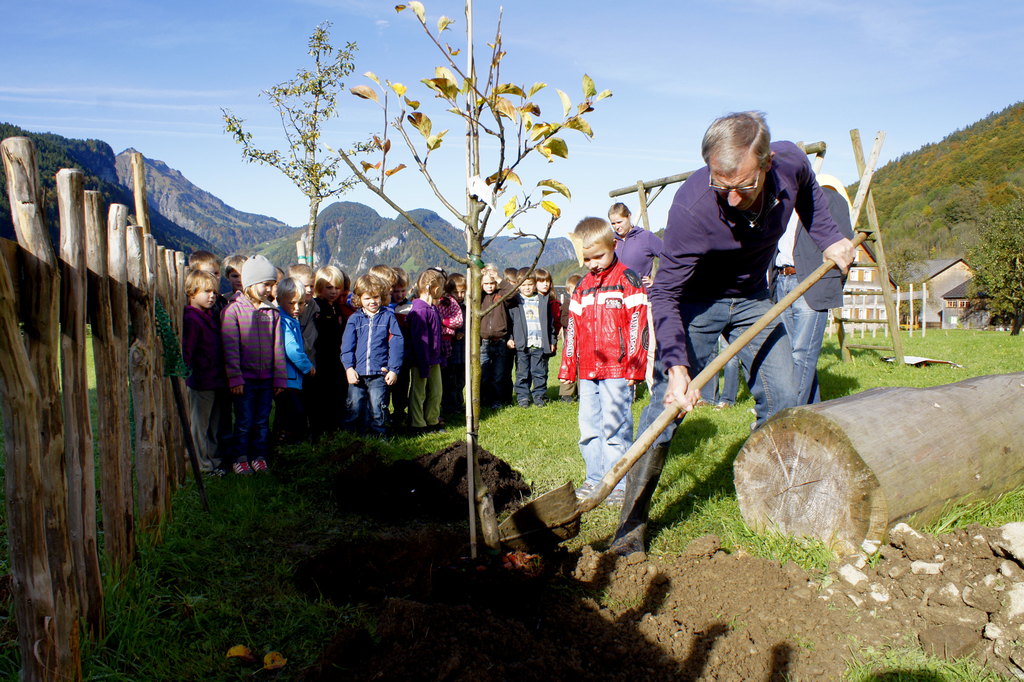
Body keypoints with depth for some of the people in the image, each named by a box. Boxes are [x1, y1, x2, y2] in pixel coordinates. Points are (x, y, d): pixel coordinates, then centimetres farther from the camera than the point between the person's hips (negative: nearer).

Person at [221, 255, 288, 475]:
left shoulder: (273, 313, 6)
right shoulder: (233, 311, -5)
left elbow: (278, 347, 8)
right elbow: (230, 348, -8)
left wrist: (280, 377, 4)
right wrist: (235, 378, -13)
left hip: (267, 378, 3)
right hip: (245, 378, -3)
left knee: (262, 421, 10)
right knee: (244, 422, 2)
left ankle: (259, 456, 23)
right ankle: (239, 458, 17)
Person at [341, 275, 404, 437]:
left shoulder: (388, 316, 5)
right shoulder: (354, 319, 9)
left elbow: (396, 344, 2)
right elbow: (347, 345, 6)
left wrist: (394, 369, -3)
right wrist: (349, 367, -6)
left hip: (379, 373, -2)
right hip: (357, 373, 2)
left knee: (376, 406, -3)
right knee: (355, 406, 4)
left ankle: (377, 434, 10)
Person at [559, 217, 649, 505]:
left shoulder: (627, 280, -2)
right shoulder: (582, 287, 15)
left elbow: (637, 324, -6)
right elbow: (573, 328, 18)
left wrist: (634, 366, -11)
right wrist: (567, 368, 15)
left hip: (617, 370, -6)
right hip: (587, 371, 7)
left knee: (615, 426, -5)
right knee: (588, 427, 11)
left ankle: (619, 484, 5)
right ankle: (596, 479, 23)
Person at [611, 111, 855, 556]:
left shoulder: (791, 163, -20)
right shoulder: (690, 207, -36)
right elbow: (665, 294, -29)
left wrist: (828, 239, 0)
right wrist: (675, 365, -39)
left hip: (752, 298, 5)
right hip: (694, 302, -5)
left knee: (783, 397, 2)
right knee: (667, 405, -12)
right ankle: (631, 524, -4)